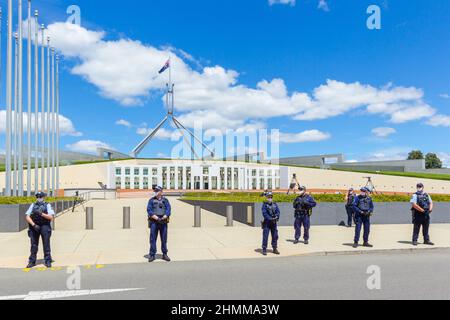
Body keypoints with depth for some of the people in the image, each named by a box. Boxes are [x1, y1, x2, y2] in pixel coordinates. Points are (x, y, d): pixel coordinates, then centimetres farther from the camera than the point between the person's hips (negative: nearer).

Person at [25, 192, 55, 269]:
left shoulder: (47, 205, 3)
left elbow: (51, 217, -6)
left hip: (45, 227, -2)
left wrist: (42, 214, -19)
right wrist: (34, 225, -12)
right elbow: (27, 217, 1)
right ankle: (32, 262, 16)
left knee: (46, 245, -1)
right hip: (34, 227, 2)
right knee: (34, 245, 7)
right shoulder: (33, 205, 10)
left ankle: (48, 261, 5)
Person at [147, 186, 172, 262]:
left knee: (164, 239, 5)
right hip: (154, 222, -1)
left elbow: (168, 210, -1)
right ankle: (152, 255, 6)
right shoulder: (151, 200, 7)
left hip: (163, 222, 1)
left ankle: (165, 254, 15)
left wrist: (163, 218, -16)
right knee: (153, 239, -1)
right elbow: (149, 210, -4)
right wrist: (156, 218, -16)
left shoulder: (165, 200, 9)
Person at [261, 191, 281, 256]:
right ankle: (264, 249, 5)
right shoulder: (264, 205, -4)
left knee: (275, 236, 9)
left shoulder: (275, 204, 9)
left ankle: (275, 249, 22)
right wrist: (270, 219, -21)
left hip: (274, 223, 4)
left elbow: (278, 212, 2)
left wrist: (277, 217, -17)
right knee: (265, 236, -3)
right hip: (267, 223, -4)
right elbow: (264, 213, -13)